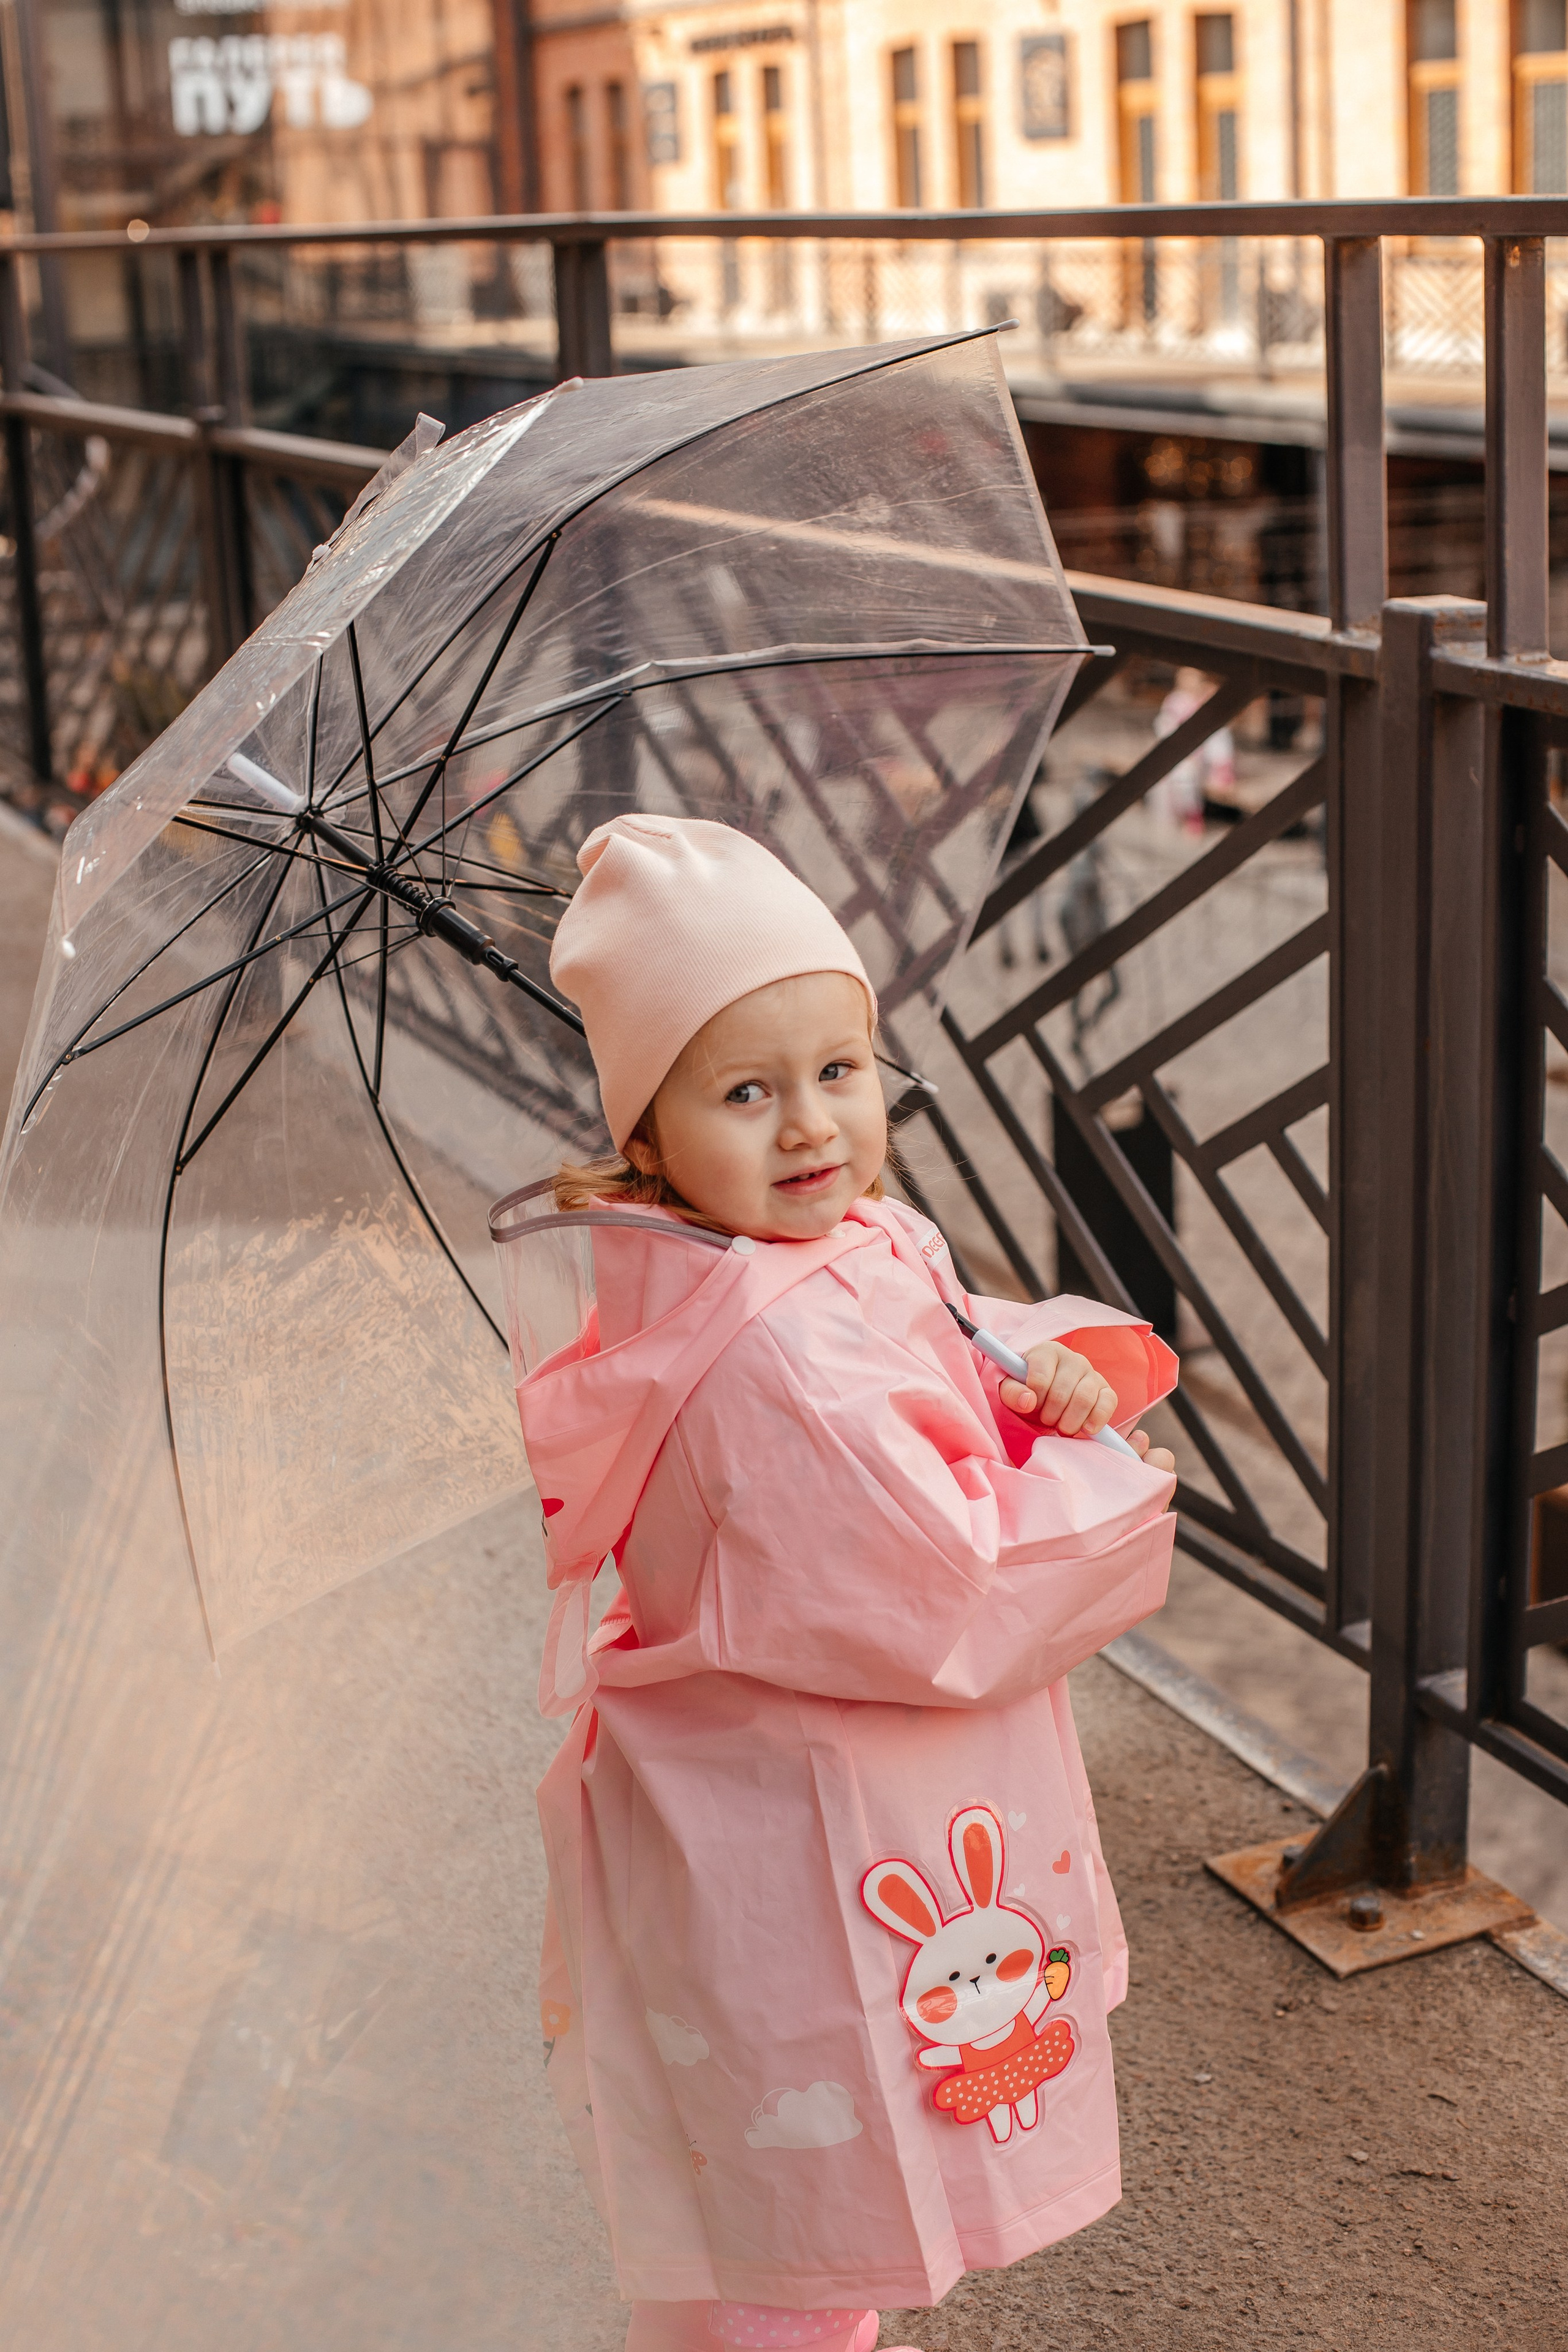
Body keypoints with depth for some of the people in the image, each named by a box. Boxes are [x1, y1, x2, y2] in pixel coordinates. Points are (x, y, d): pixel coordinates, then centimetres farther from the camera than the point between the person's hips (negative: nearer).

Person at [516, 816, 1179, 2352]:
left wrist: (1058, 1364, -7)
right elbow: (947, 1608, -30)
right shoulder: (772, 1359, -31)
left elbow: (957, 1355, 15)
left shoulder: (865, 1252, -2)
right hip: (806, 1863, -10)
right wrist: (1104, 1480, -15)